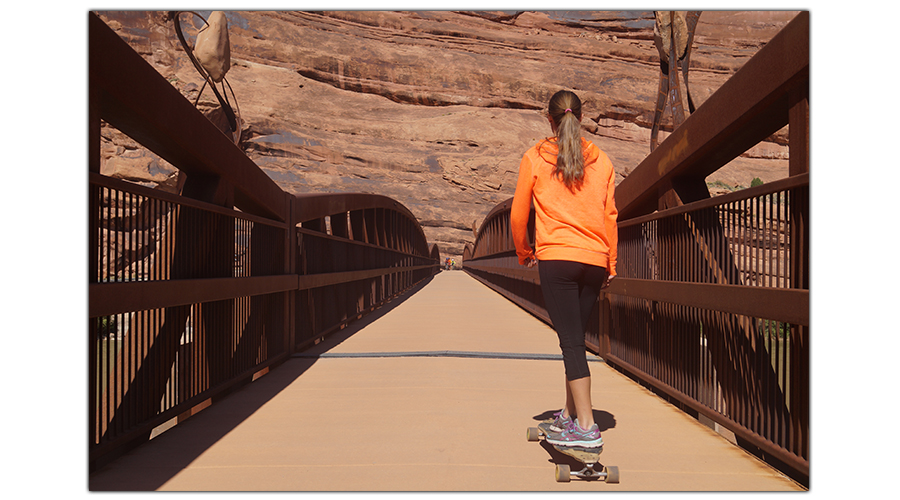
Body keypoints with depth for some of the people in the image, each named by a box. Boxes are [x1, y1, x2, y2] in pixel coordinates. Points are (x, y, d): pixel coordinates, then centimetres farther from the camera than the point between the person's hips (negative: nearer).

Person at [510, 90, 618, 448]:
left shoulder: (535, 159, 3)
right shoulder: (601, 160, 10)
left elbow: (518, 215, 6)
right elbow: (610, 216, 11)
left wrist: (524, 253, 21)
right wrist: (611, 264, 17)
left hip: (556, 259, -4)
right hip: (595, 261, 4)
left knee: (571, 342, -6)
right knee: (575, 339, 14)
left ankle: (586, 427, -10)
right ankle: (569, 415, 24)